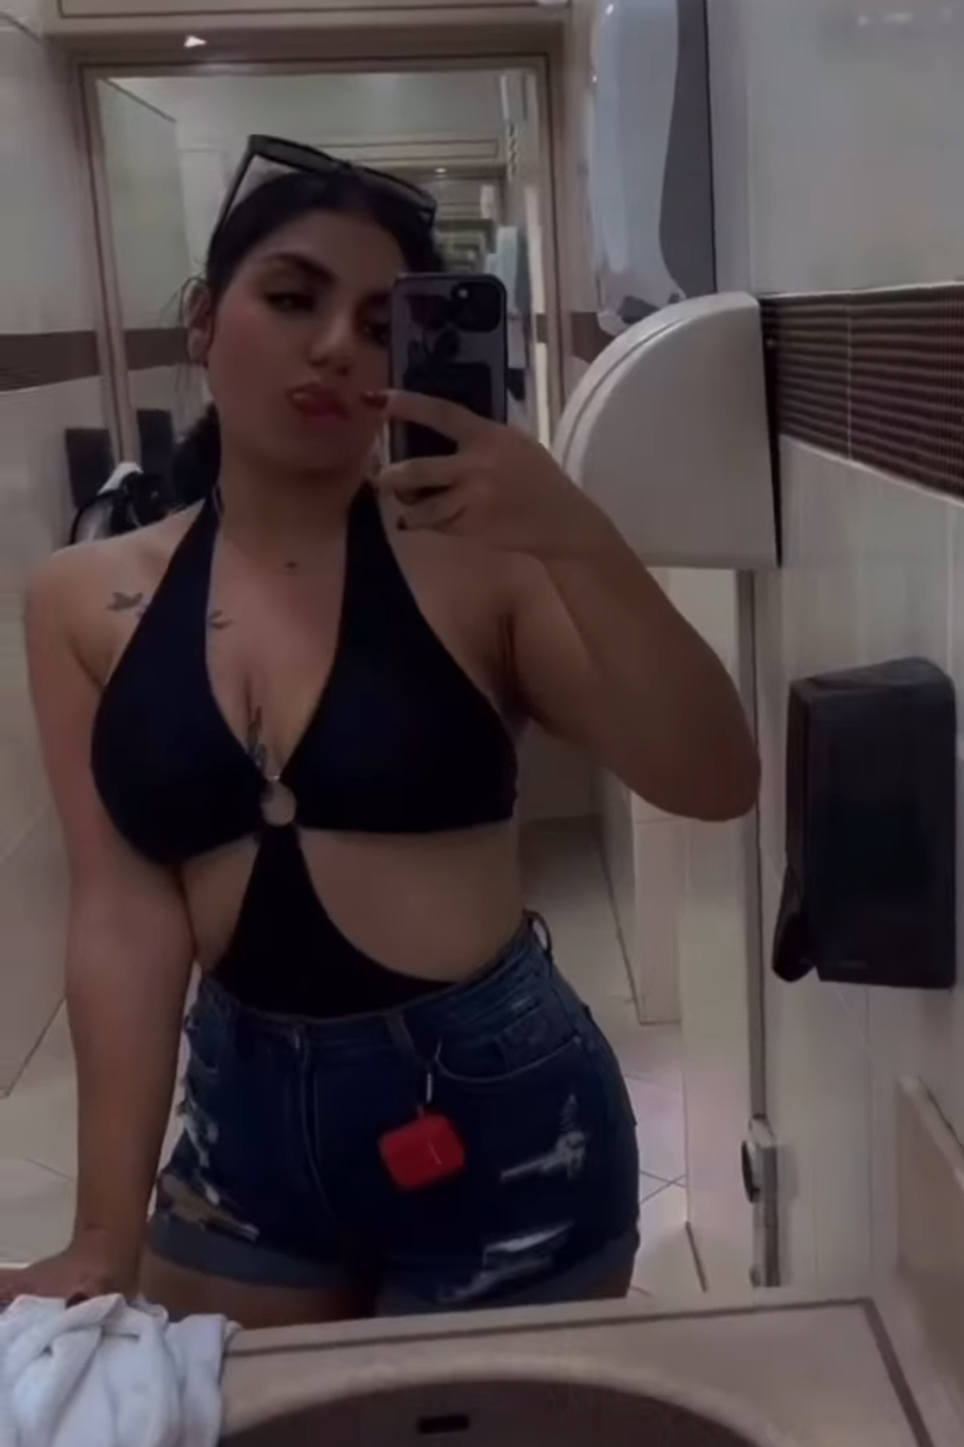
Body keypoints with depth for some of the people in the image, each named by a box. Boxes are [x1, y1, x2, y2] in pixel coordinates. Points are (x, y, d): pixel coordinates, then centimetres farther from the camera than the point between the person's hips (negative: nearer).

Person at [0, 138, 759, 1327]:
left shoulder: (473, 561, -10)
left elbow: (713, 785, -16)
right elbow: (124, 918, -7)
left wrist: (577, 539, -30)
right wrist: (107, 1237, -11)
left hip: (497, 1112, -2)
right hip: (243, 1116, 3)